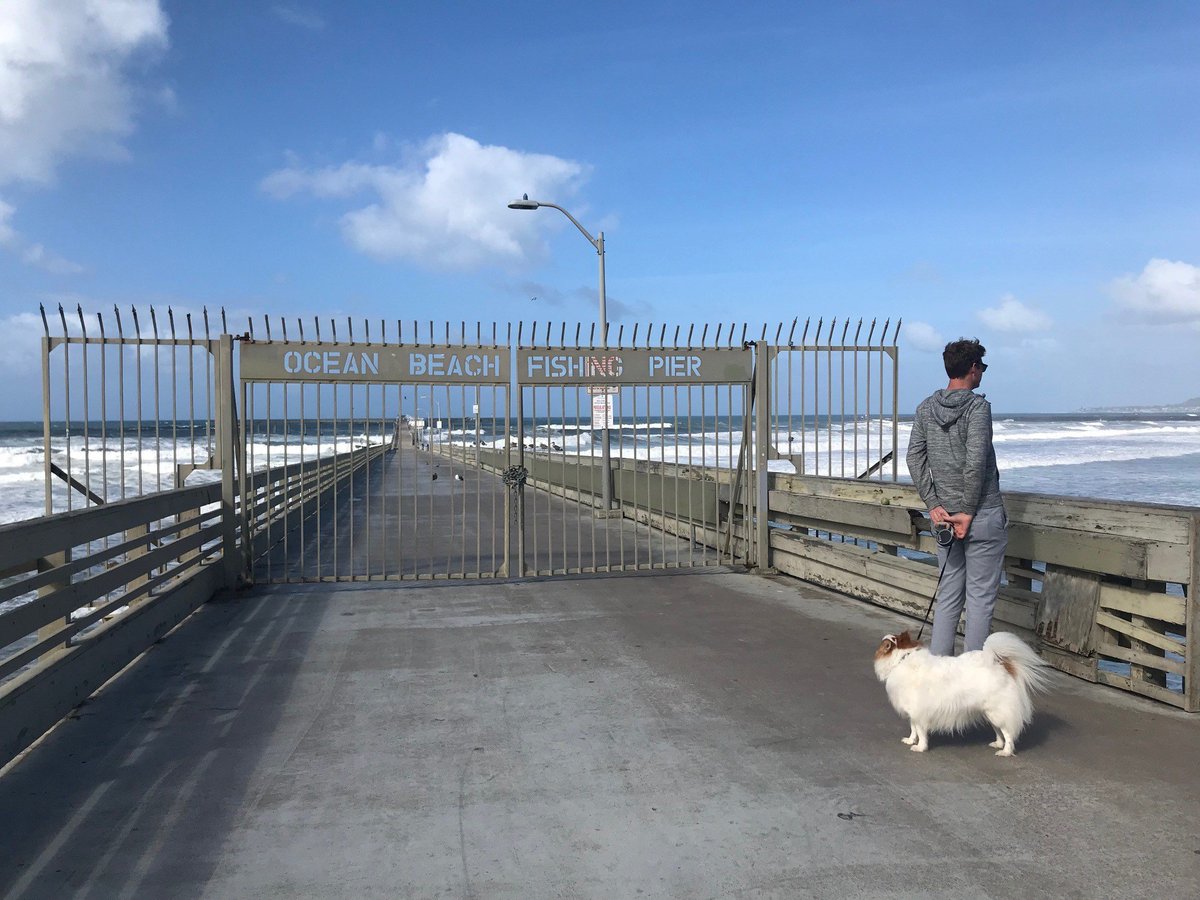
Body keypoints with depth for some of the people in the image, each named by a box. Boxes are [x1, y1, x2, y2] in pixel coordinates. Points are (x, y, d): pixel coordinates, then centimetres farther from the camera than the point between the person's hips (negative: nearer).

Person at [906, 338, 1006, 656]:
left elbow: (914, 457, 3)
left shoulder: (926, 408, 7)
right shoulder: (978, 406, -11)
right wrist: (968, 511, -12)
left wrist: (934, 504, 2)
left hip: (944, 515, 6)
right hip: (982, 516, -6)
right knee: (980, 597, 2)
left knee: (948, 595, 13)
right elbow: (975, 463, -19)